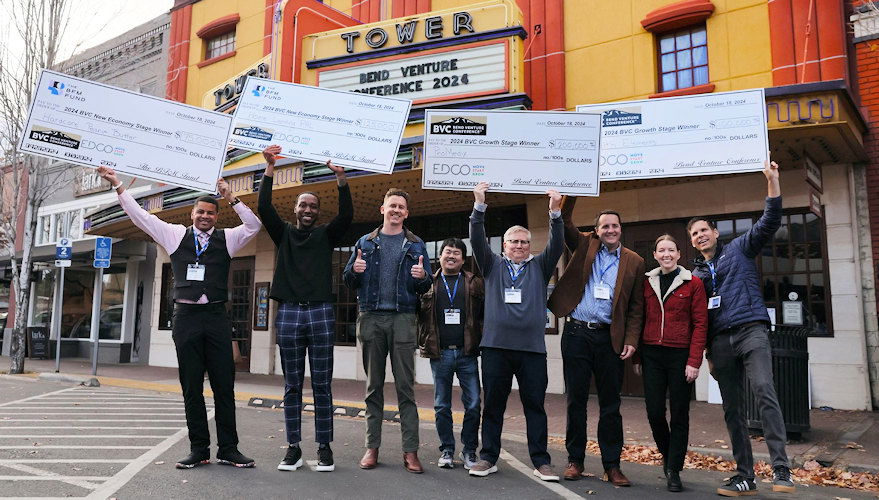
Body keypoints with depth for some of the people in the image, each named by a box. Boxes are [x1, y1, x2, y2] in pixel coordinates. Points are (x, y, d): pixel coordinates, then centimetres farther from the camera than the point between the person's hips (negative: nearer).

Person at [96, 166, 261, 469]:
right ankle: (199, 450, 12)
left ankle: (228, 449, 7)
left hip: (217, 317, 0)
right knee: (191, 388, 4)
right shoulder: (175, 235, 11)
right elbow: (141, 217, 11)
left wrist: (232, 199, -8)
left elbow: (254, 226, -2)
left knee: (224, 386, 0)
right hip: (186, 316, 0)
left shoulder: (227, 238, 10)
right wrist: (118, 186, 8)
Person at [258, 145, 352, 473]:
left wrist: (340, 177, -12)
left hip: (321, 313, -1)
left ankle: (324, 448, 6)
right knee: (292, 385, 4)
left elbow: (347, 214, -3)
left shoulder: (326, 235, 12)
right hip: (289, 313, 1)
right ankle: (293, 448, 10)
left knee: (322, 385, 1)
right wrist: (270, 168, -4)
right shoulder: (284, 233, 15)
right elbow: (264, 207, 2)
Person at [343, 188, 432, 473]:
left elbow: (425, 288, 9)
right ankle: (372, 447, 13)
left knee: (405, 386, -2)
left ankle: (410, 451, 1)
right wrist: (354, 270, -9)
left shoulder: (416, 245, 11)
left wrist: (422, 277, -14)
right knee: (374, 386, 7)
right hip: (370, 318, 2)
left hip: (402, 318, -1)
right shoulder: (365, 243, 14)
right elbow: (350, 282, 13)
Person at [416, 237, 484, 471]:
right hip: (440, 354, 1)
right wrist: (423, 343, -3)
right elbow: (418, 314, 7)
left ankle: (469, 451, 17)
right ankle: (446, 450, 22)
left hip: (467, 353, -1)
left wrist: (482, 342, -8)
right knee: (442, 405, 9)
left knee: (473, 405, 2)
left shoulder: (475, 283, 6)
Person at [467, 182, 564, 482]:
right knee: (493, 404, 7)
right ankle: (488, 458, 17)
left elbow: (556, 245, -1)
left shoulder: (539, 267, 13)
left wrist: (555, 213, -15)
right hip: (495, 345, 0)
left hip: (532, 347, 0)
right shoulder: (493, 265, 12)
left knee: (535, 405, 4)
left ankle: (541, 462, 12)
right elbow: (477, 240, 0)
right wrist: (479, 206, -12)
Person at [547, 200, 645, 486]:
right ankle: (575, 460, 18)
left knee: (610, 404, 6)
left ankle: (611, 465, 16)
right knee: (576, 399, 6)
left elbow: (636, 307, 6)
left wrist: (631, 340, -3)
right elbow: (564, 222, -1)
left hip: (609, 338, 0)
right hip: (576, 334, 0)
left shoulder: (634, 262, 8)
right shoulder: (584, 245, 9)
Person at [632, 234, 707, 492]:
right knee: (654, 411, 2)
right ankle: (667, 454, 29)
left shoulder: (693, 283, -1)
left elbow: (700, 324, -5)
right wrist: (636, 357, 7)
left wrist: (694, 361, -12)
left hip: (680, 355, -3)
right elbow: (640, 320, 11)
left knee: (679, 413, 3)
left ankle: (674, 470, 15)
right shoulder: (647, 283, 9)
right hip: (652, 354, 3)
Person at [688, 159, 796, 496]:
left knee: (764, 390, -24)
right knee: (732, 410, 3)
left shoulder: (740, 249, 12)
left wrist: (772, 181, -9)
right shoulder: (696, 274, 20)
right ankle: (745, 477, 8)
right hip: (720, 341, 4)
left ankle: (781, 469, -23)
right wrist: (705, 353, 15)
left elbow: (770, 221, -1)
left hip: (751, 330, -4)